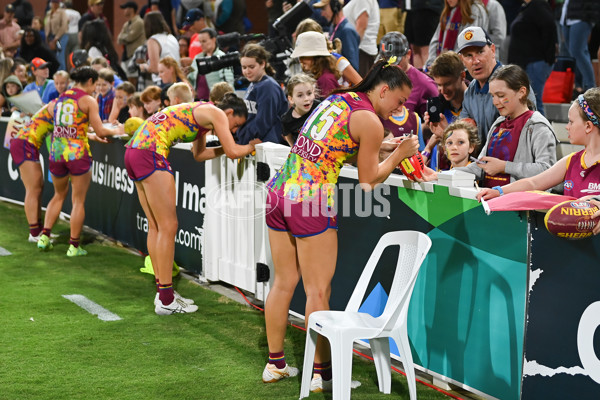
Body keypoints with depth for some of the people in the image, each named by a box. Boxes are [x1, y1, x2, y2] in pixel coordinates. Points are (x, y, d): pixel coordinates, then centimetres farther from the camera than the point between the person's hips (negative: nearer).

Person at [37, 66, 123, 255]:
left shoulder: (59, 99, 14)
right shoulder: (88, 100, -4)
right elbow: (100, 131, -8)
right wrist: (116, 131, 12)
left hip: (56, 153, 5)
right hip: (78, 154, -5)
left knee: (59, 195, 24)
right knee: (78, 200, 4)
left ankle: (44, 236, 16)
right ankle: (74, 246, 4)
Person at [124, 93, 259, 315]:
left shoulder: (201, 114, 26)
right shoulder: (216, 113, -1)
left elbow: (199, 154, 34)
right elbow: (233, 152, -6)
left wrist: (228, 148, 29)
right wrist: (251, 146, 13)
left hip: (134, 150, 10)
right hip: (150, 153, -10)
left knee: (156, 226, 14)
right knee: (168, 226, -5)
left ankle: (163, 292, 19)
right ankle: (165, 300, -2)